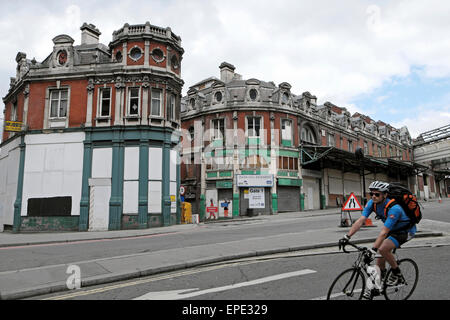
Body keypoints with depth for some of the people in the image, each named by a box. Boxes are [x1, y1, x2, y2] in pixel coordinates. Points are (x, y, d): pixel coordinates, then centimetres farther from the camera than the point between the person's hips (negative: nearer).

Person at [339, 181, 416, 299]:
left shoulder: (394, 208, -35)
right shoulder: (372, 203, -15)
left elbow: (384, 232, -40)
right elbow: (360, 220, -20)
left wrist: (373, 249, -45)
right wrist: (347, 236, -30)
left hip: (406, 231, -7)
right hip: (392, 229, 7)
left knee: (383, 249, -26)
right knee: (380, 257, 2)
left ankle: (397, 274, -3)